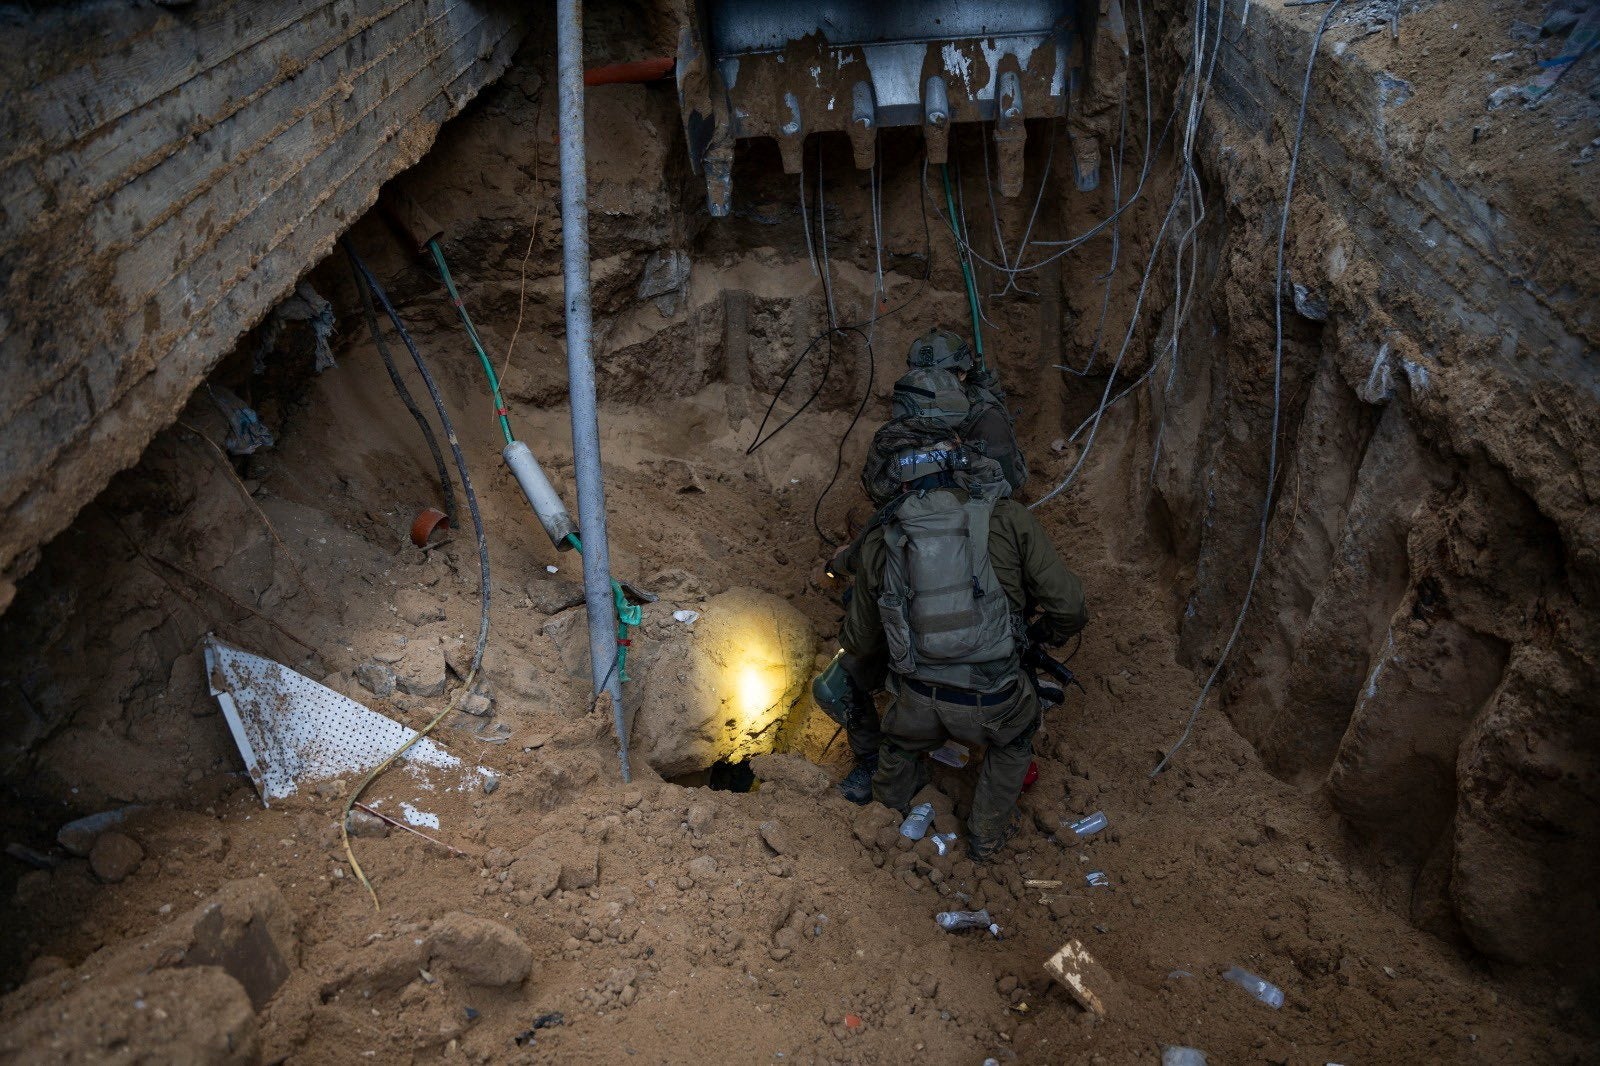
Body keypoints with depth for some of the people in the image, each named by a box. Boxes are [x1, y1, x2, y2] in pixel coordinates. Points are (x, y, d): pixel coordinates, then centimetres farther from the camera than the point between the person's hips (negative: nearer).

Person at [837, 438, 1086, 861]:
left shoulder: (880, 543, 4)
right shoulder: (1009, 519, -2)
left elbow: (861, 643, 13)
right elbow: (1069, 608, -3)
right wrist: (1041, 633, 21)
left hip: (917, 702, 2)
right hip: (991, 701, -1)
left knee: (901, 740, 37)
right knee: (1015, 736, 35)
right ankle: (987, 835, 47)